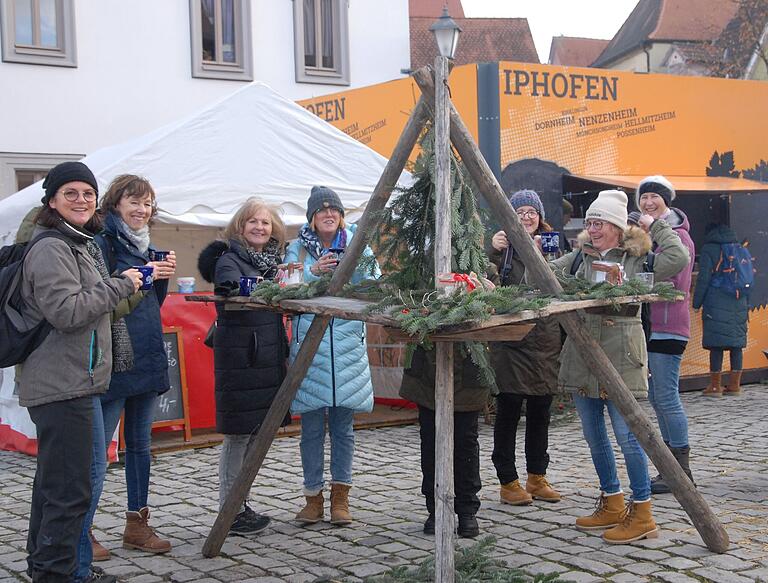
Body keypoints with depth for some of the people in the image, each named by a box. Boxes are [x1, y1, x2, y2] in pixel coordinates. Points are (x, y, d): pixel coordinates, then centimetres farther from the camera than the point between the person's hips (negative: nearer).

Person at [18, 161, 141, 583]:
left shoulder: (79, 244, 18)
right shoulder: (51, 248, -14)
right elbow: (66, 311, -23)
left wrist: (125, 284, 18)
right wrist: (120, 284, -15)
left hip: (69, 381, 11)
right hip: (63, 385, -11)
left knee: (53, 478, 19)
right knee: (70, 485, -7)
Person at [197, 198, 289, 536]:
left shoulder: (269, 262, 16)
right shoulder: (230, 259, -7)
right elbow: (231, 288, -27)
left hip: (267, 360, 8)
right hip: (239, 359, -8)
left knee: (256, 434, 13)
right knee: (238, 435, -4)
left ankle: (240, 505, 23)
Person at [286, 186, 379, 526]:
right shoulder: (298, 249, 7)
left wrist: (363, 263, -15)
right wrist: (312, 273, -17)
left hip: (348, 344, 1)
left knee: (343, 425, 6)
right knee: (311, 427, 3)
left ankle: (340, 496, 15)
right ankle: (313, 496, 14)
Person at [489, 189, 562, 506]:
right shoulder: (503, 248, -3)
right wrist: (492, 253, -28)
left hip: (546, 342, 5)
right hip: (511, 344, -4)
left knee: (540, 413, 12)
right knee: (508, 413, 1)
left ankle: (537, 478, 24)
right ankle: (508, 482, 11)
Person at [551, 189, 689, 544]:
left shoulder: (638, 260, 0)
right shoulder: (579, 258, 13)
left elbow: (678, 259, -14)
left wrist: (655, 226, -3)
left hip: (621, 356, -6)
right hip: (582, 355, 6)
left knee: (628, 436, -7)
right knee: (594, 436, 13)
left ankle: (642, 514, 4)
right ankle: (612, 505, 27)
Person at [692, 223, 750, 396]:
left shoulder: (708, 249, -1)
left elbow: (703, 278, -6)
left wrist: (696, 303, -1)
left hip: (716, 305, -5)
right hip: (739, 305, 5)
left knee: (716, 345, -3)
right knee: (737, 344, 8)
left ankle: (715, 385, -2)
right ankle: (734, 385, 11)